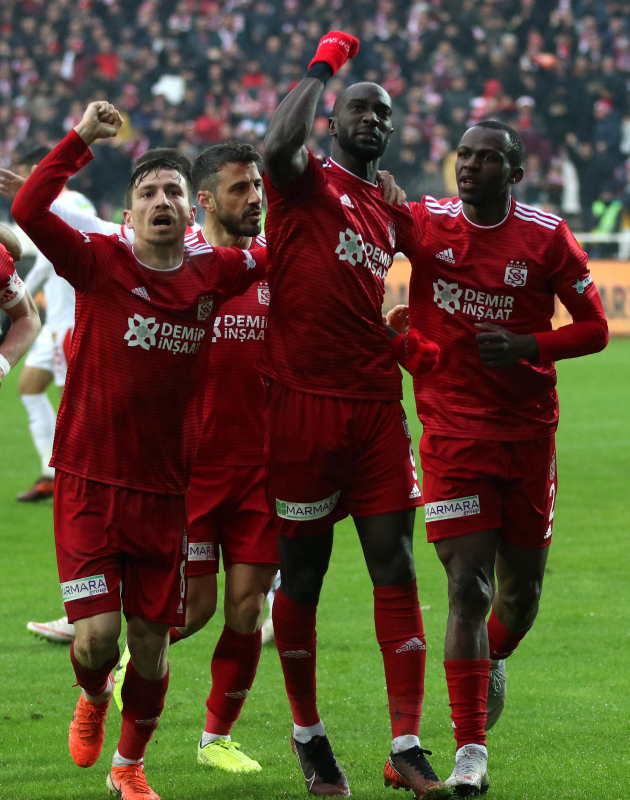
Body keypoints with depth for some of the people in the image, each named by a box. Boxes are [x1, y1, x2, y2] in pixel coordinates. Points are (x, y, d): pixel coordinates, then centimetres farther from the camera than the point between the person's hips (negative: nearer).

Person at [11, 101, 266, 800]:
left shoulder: (213, 275, 4)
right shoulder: (100, 263, -6)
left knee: (150, 643, 7)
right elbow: (29, 211, -21)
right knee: (95, 638, -11)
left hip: (164, 491, 3)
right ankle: (93, 701, 26)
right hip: (89, 484, -3)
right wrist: (82, 138, -22)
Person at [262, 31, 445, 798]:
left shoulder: (390, 212, 19)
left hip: (376, 404, 6)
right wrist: (322, 66, -14)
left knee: (395, 570, -2)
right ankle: (308, 735, 19)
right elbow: (278, 147, -25)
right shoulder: (306, 184, -1)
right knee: (301, 575, 4)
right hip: (302, 403, -5)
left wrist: (408, 344, 13)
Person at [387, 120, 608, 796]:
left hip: (529, 430, 2)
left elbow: (594, 327, 3)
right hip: (453, 430, -2)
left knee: (521, 586, 11)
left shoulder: (546, 237, -2)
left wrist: (527, 347, -14)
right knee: (468, 587, -11)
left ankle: (491, 660, 47)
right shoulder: (424, 223, -2)